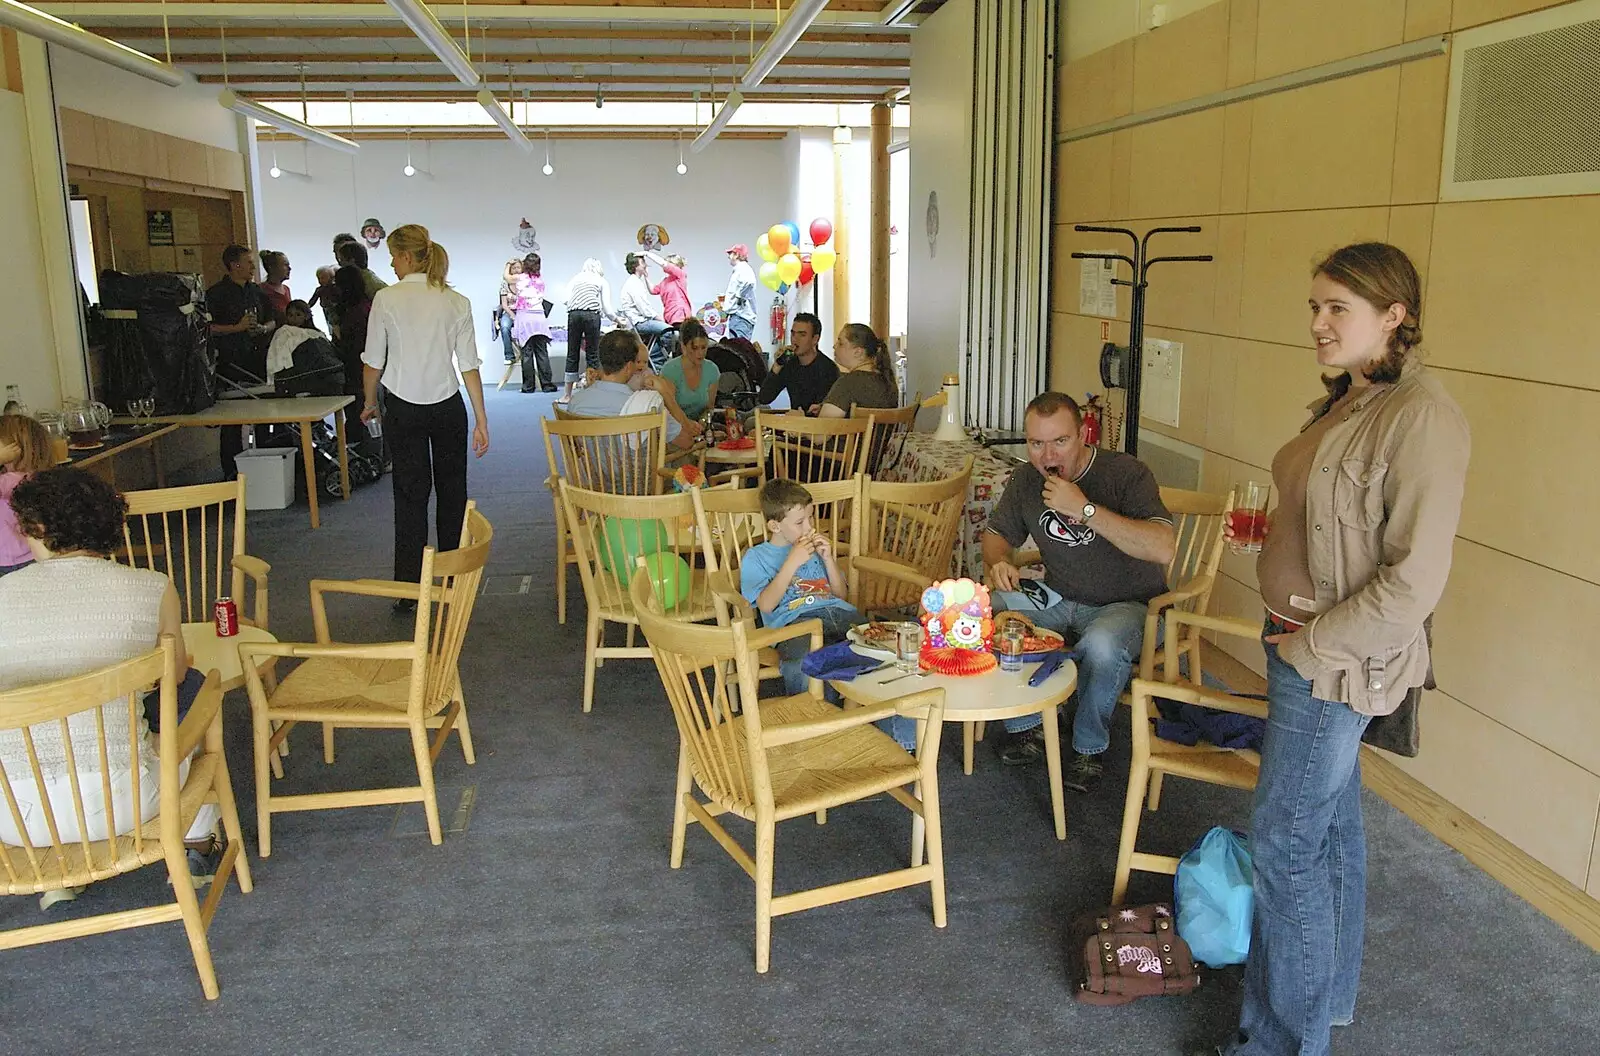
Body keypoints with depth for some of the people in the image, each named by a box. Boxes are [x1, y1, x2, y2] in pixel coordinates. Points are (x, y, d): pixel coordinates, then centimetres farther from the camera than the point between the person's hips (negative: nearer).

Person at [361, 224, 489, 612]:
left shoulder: (387, 299, -9)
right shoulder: (456, 302, -2)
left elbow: (373, 362, -4)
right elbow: (469, 366, -4)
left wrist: (370, 402, 13)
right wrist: (482, 422, -1)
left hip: (402, 409, -2)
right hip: (448, 407, 2)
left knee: (410, 495, 4)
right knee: (452, 492, 15)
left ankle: (408, 589, 5)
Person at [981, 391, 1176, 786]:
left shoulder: (1126, 473, -17)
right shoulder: (1026, 480, 1)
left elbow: (1164, 548, -31)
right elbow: (997, 534, 17)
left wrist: (1085, 509, -33)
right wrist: (999, 563, -8)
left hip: (1126, 604, -5)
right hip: (1059, 601, 5)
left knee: (1101, 644, -39)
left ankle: (1090, 747, -10)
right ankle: (1028, 728, 0)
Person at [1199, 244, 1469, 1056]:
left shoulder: (1421, 419, -20)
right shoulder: (1347, 400, 7)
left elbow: (1415, 577, -23)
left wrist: (1316, 640, -16)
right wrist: (1292, 627, 8)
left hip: (1339, 661, -9)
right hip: (1299, 641, 9)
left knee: (1285, 843, -1)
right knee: (1331, 821, 21)